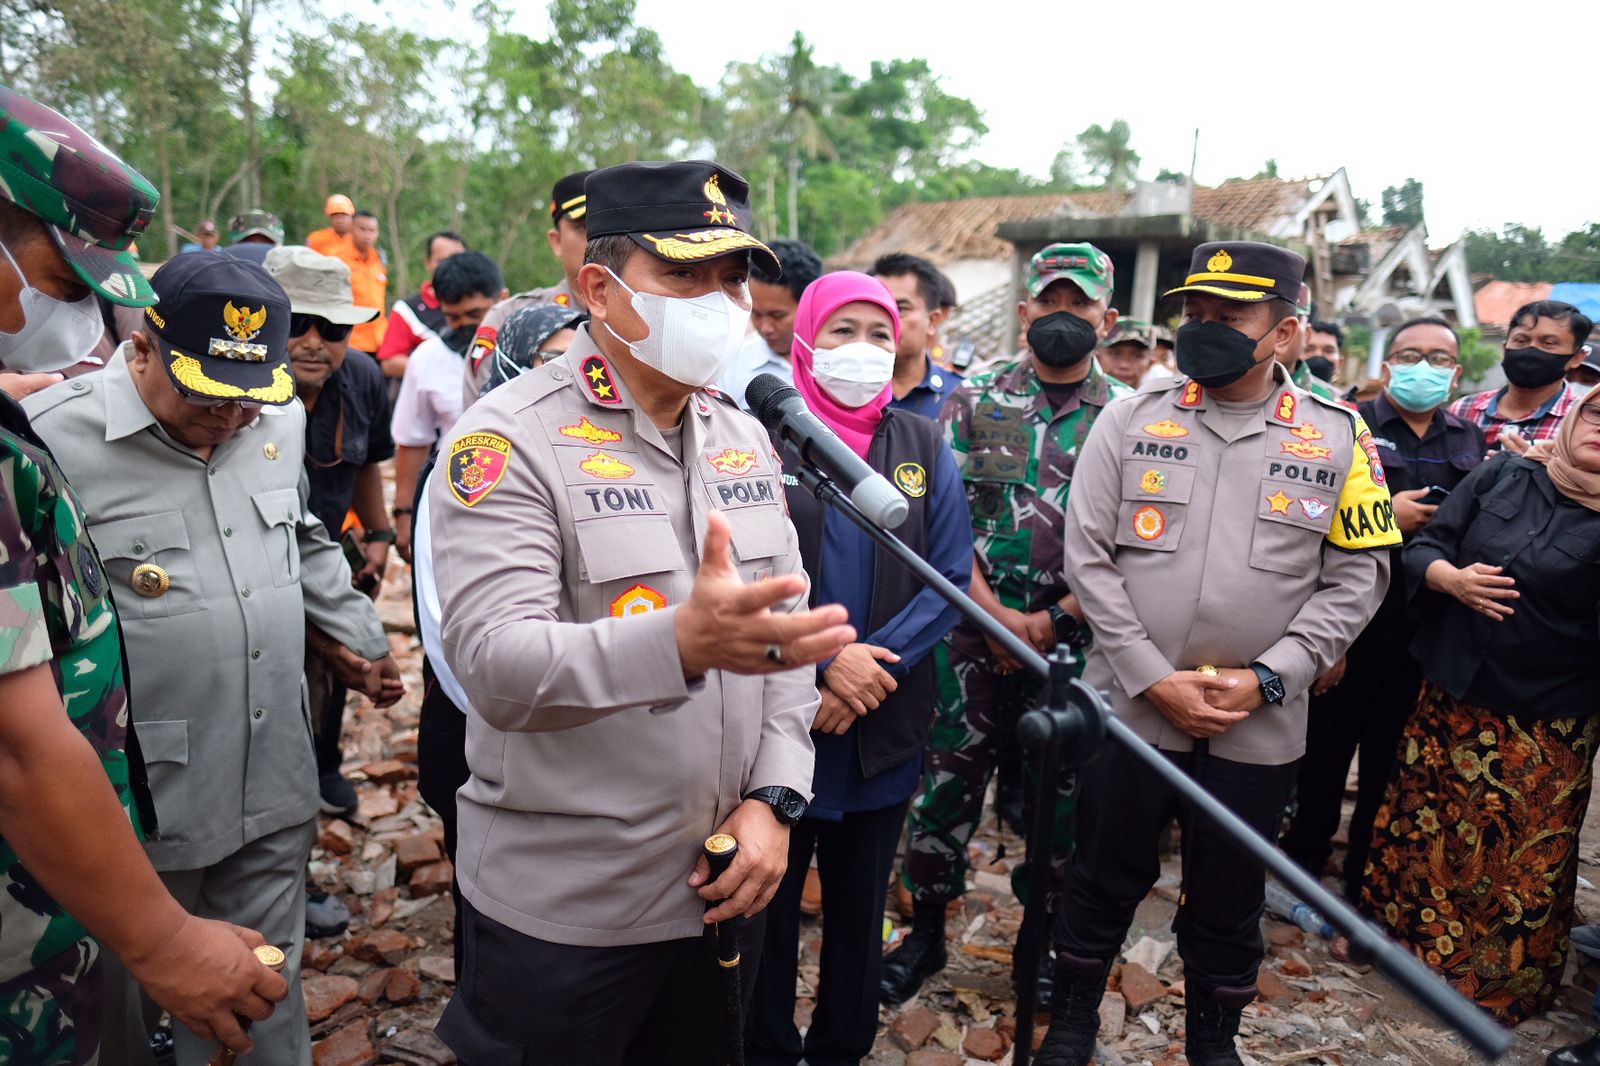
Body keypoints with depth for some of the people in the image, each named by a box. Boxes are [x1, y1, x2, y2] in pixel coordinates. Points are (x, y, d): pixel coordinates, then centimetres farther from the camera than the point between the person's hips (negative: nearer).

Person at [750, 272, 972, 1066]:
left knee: (860, 907, 19)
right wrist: (821, 662, -18)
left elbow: (950, 578, -2)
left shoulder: (924, 447, 3)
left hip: (883, 727, 3)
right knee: (768, 904, 13)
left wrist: (872, 665, -14)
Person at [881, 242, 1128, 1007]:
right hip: (973, 629, 0)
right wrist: (999, 616, -12)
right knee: (947, 781, 7)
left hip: (1074, 642, 1)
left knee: (1058, 795, 12)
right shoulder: (975, 400, 1)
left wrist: (1055, 620, -11)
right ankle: (926, 933, 28)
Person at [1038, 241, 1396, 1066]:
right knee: (1103, 880, 15)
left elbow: (1356, 579, 0)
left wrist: (1266, 678, -12)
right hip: (1129, 707, 0)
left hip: (1259, 727, 1)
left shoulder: (1339, 436, 0)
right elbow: (1088, 558, -5)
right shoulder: (1130, 421, -1)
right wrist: (1154, 679, -12)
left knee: (1228, 899, 18)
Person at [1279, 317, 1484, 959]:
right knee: (1324, 758, 8)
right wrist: (1384, 515, -16)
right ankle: (1300, 869, 28)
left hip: (1425, 636, 4)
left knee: (1389, 771, 10)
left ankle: (1360, 903, 25)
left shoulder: (1473, 442, 13)